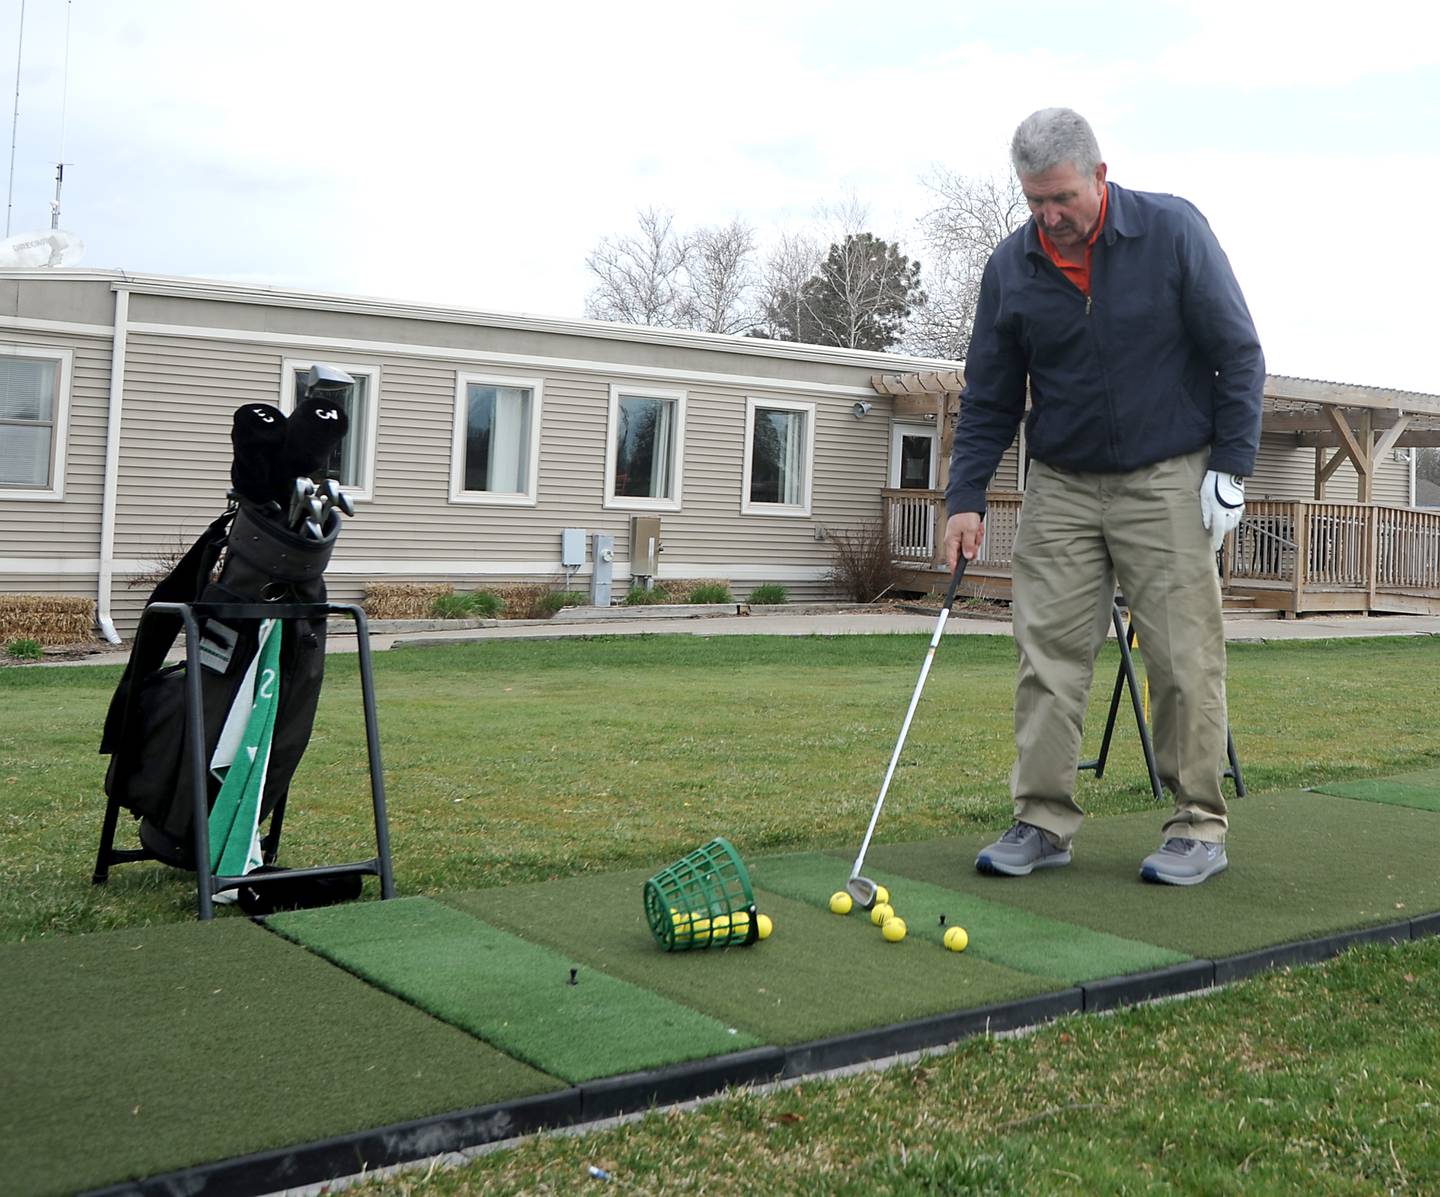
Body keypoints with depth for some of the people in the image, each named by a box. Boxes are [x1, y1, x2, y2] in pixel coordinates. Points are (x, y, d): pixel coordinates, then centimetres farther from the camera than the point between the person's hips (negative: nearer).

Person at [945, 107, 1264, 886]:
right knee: (1048, 653, -1)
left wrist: (1231, 470, -7)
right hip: (1060, 485, 3)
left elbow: (1238, 355, -3)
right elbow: (988, 399, 6)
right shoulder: (1010, 267, 0)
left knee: (1185, 658, -2)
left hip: (1167, 479, -3)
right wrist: (965, 497, -3)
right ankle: (1044, 820, 8)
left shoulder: (1173, 231, -8)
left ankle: (1200, 827, 9)